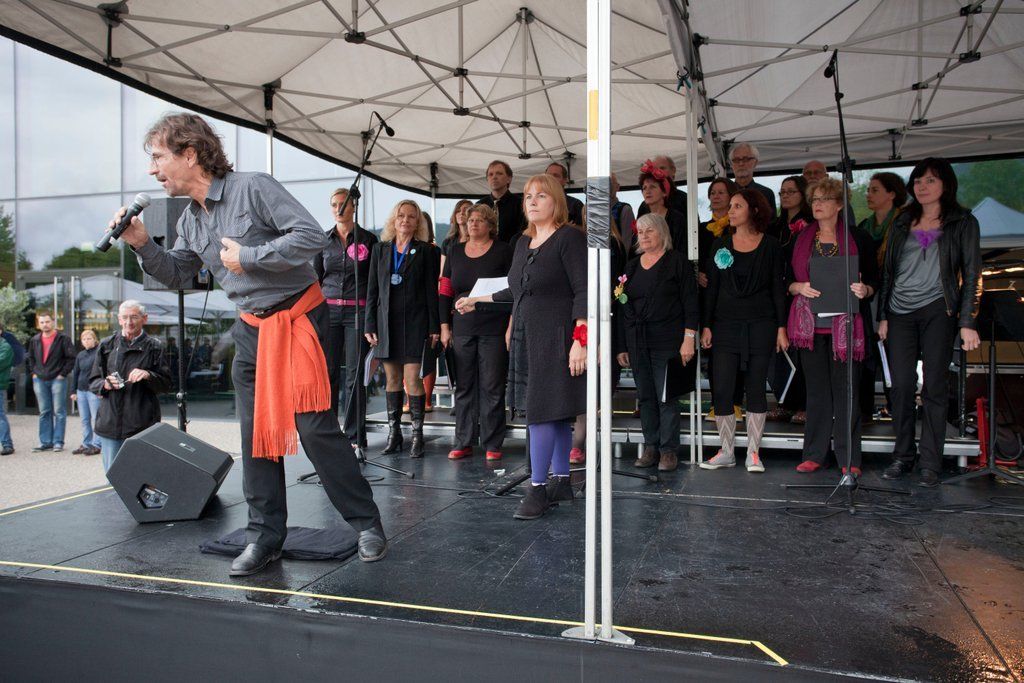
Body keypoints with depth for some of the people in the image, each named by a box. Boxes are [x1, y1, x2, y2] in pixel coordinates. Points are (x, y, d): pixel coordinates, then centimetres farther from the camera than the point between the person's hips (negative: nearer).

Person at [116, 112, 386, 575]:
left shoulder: (253, 188, -12)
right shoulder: (190, 221, 11)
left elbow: (313, 236, -20)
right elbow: (177, 276, 21)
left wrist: (248, 256, -18)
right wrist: (142, 245, 5)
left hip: (298, 319, -7)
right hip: (250, 329, 7)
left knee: (315, 428, -9)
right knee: (255, 433, 7)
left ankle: (366, 524, 5)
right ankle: (265, 536, 18)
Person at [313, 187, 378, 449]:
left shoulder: (368, 239, 4)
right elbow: (316, 277, 15)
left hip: (358, 310, -2)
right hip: (328, 309, 3)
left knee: (354, 373, -2)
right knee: (328, 371, 1)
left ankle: (354, 435, 6)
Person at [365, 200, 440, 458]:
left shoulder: (426, 251, 4)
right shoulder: (380, 249, 13)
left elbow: (431, 290, 1)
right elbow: (372, 290, 11)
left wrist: (434, 326, -4)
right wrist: (370, 325, 4)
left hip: (414, 321, -3)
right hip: (386, 321, 3)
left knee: (412, 378, -7)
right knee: (392, 378, 7)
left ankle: (417, 435, 0)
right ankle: (394, 433, 14)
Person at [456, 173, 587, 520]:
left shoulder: (569, 238, -6)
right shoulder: (524, 242, 18)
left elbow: (583, 291, -13)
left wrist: (580, 339, -21)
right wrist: (478, 300, 30)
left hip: (556, 337, -7)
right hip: (526, 336, 7)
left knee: (543, 410, -8)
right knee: (554, 413, 11)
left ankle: (537, 489, -1)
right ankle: (561, 482, 19)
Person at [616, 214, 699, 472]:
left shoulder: (677, 262, 1)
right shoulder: (632, 266, 16)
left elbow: (690, 303, -4)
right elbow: (623, 307, 15)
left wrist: (689, 339, -12)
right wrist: (621, 346, 11)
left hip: (667, 341, -5)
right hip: (637, 343, 5)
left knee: (666, 397, -4)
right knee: (645, 397, 7)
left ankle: (669, 450, 6)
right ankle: (651, 447, 16)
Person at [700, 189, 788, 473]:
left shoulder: (770, 246, 2)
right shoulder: (721, 244, 8)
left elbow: (778, 288, 3)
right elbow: (712, 287, 7)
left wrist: (781, 327, -3)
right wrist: (706, 326, 2)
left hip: (760, 325, -1)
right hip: (726, 324, 2)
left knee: (756, 388, 3)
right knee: (721, 389, -2)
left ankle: (753, 453, 13)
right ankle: (727, 452, 10)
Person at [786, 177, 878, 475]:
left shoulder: (858, 238, 5)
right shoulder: (802, 238, 13)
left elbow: (873, 280, 6)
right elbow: (788, 280, 13)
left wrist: (865, 290, -16)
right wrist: (800, 287, -9)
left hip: (844, 324, -2)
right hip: (810, 324, 3)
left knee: (846, 390, -1)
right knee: (816, 390, 7)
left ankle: (849, 459, 7)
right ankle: (814, 454, 13)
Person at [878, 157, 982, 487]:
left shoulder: (963, 223, 6)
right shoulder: (902, 224, 15)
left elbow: (971, 275, 1)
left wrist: (968, 322, -7)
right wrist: (883, 316, 8)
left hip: (938, 310, -3)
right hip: (900, 312, 3)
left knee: (934, 386, -2)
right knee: (901, 385, -1)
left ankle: (930, 463, 5)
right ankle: (903, 456, 11)